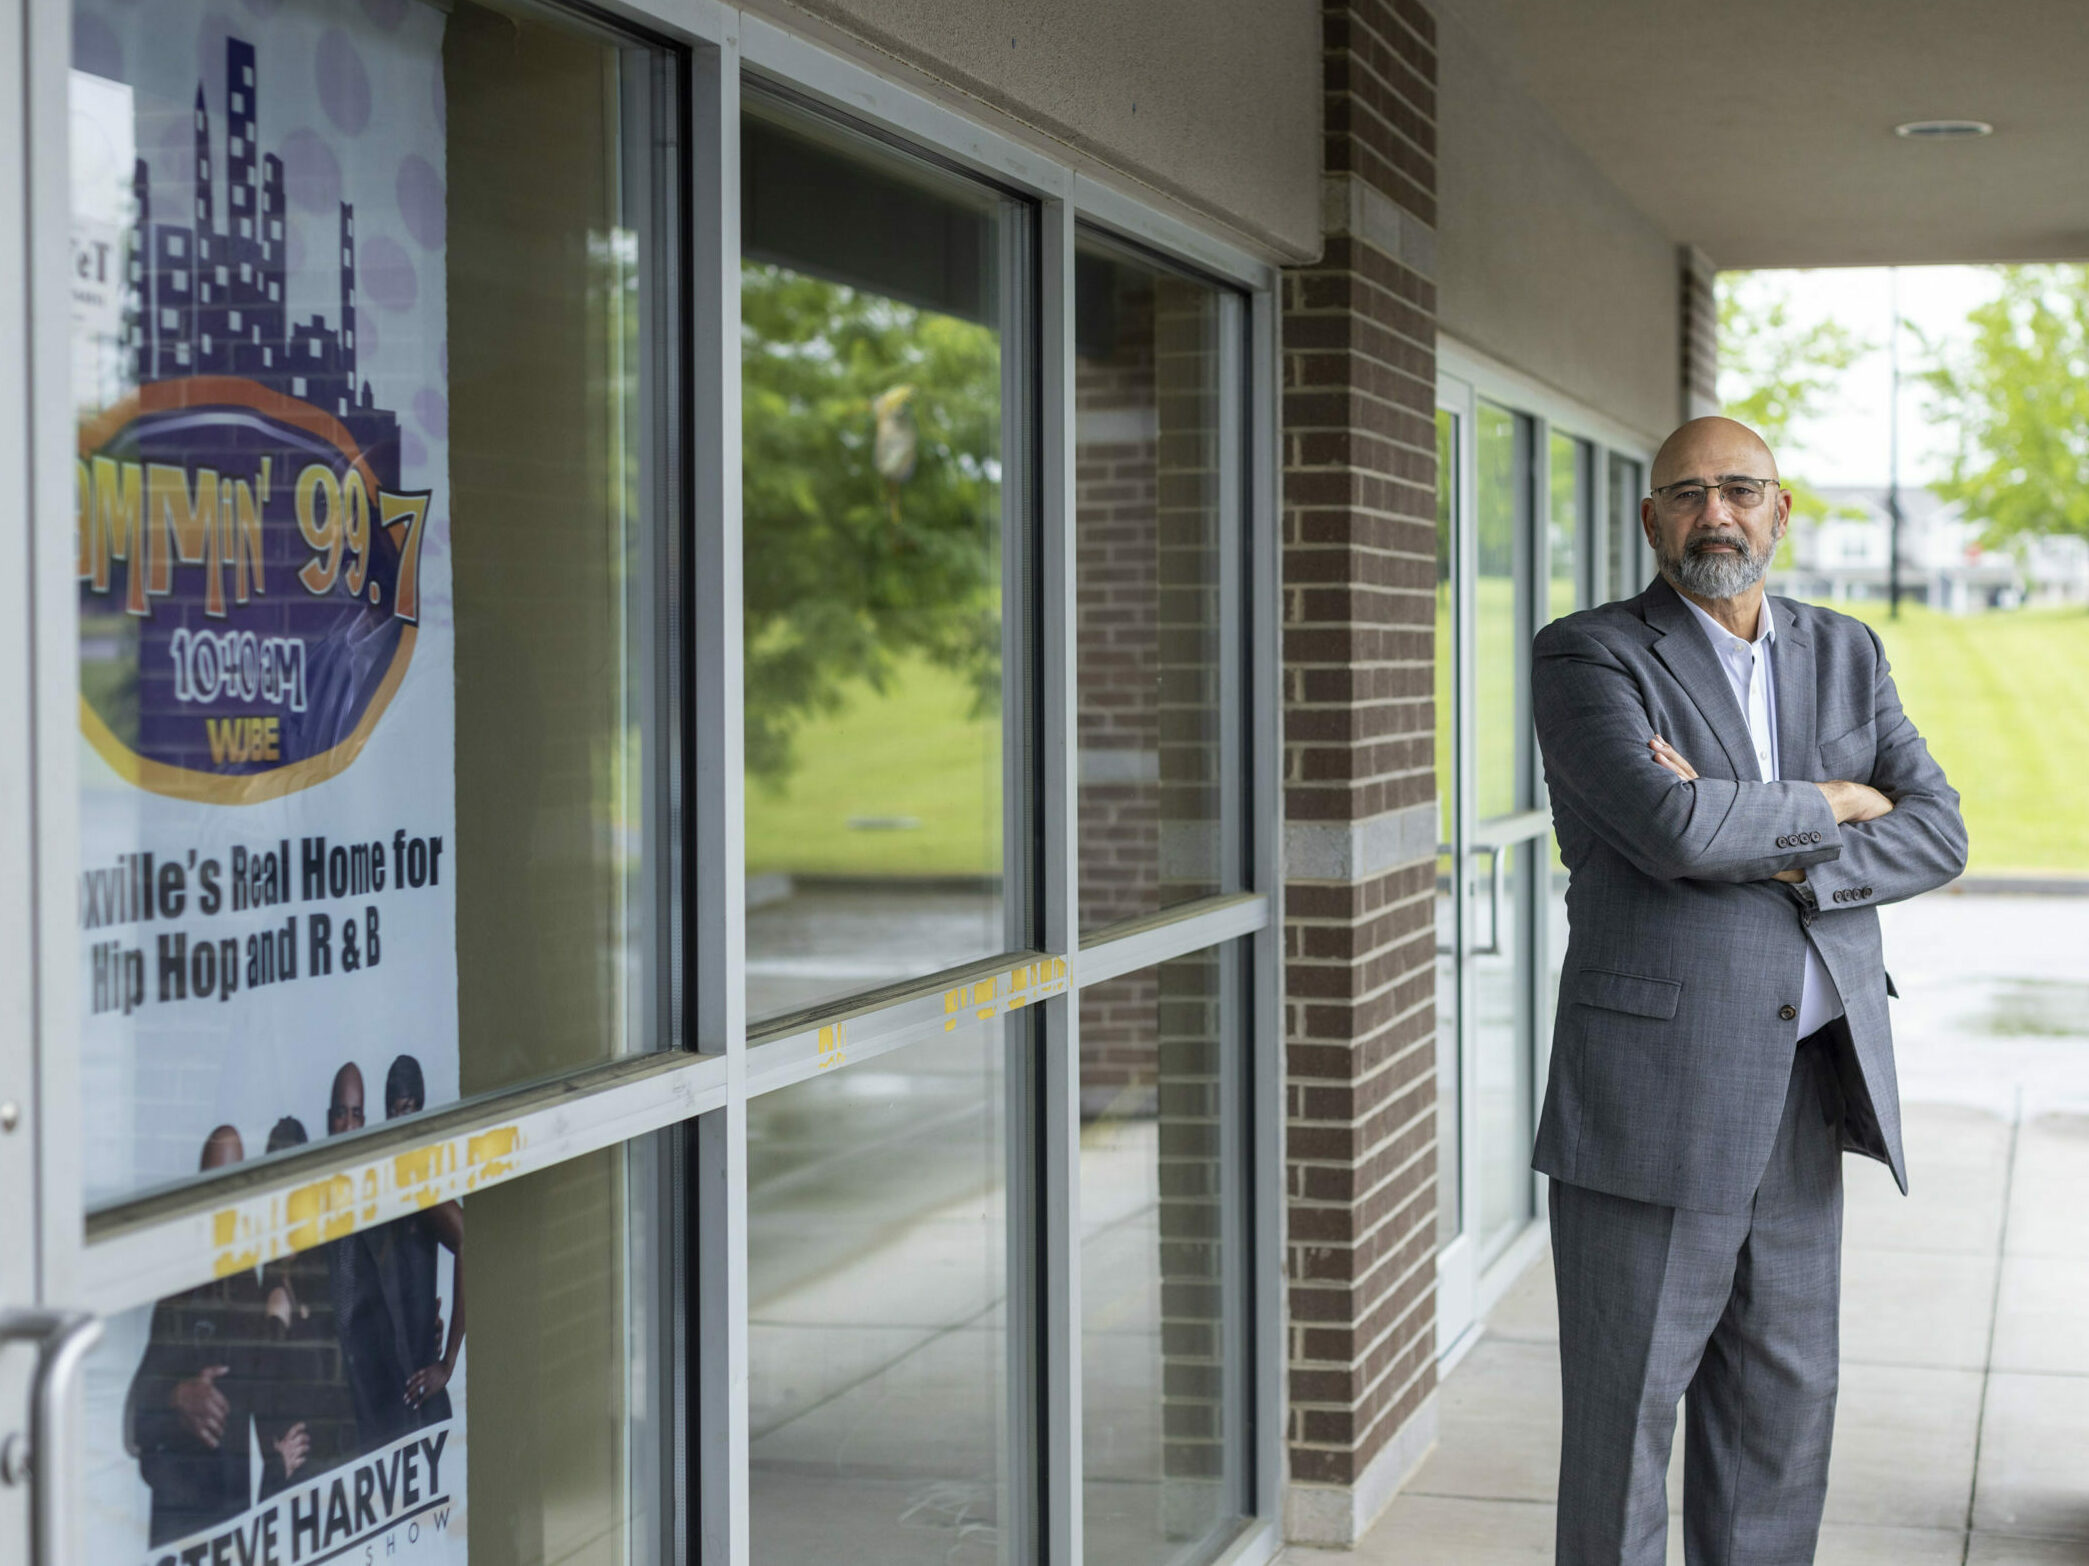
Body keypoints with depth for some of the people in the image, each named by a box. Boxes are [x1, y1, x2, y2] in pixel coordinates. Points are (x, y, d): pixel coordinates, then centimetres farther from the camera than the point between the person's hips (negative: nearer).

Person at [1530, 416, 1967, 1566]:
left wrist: (1773, 857, -14)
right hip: (1653, 1093, -5)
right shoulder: (1587, 656, -5)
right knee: (1624, 1408, 1)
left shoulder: (1846, 655, 12)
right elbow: (1672, 829, -21)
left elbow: (1937, 833, 1)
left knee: (1785, 1403, 11)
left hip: (1805, 1085, 5)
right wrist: (1830, 805, -6)